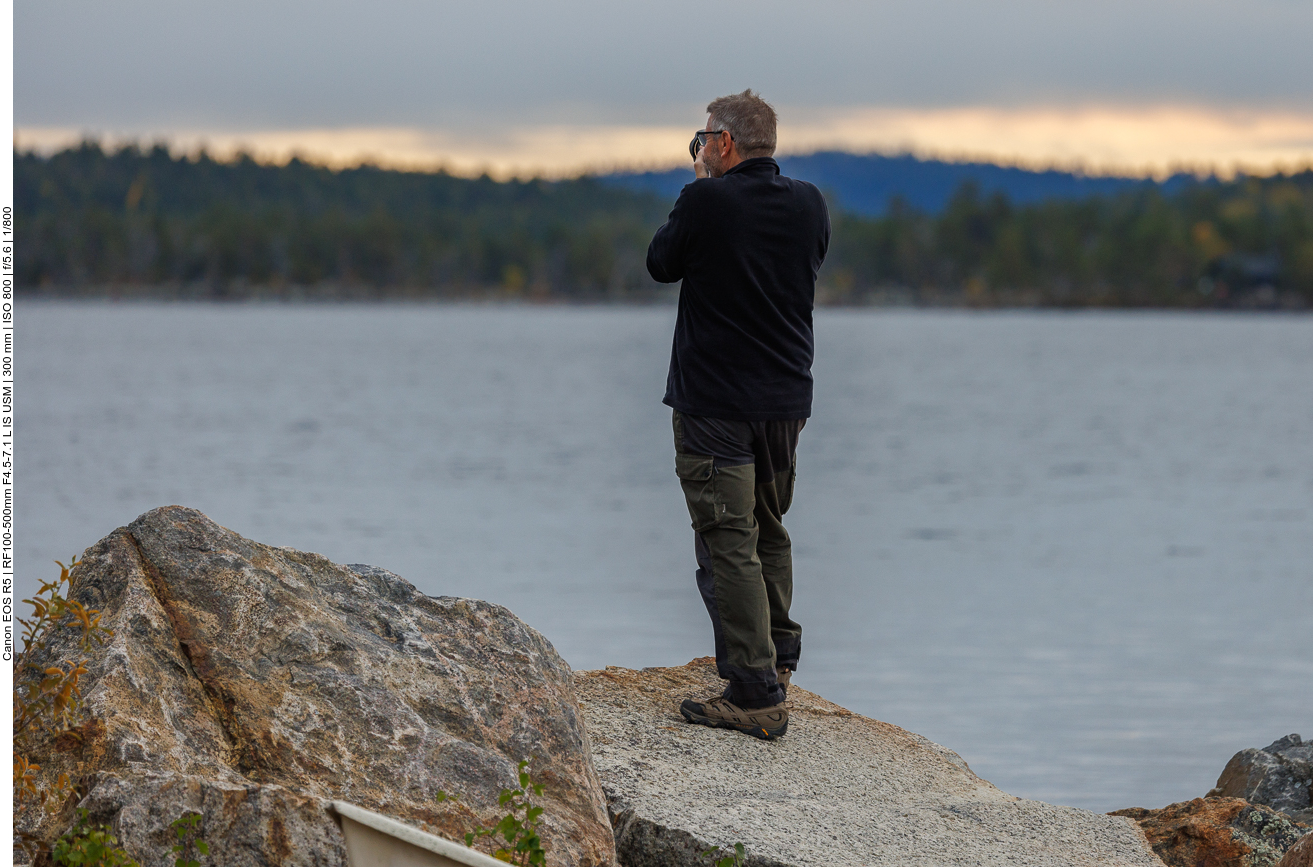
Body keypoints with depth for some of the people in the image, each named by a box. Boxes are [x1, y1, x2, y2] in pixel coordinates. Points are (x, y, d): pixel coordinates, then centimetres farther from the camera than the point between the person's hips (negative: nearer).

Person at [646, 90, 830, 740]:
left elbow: (661, 264, 1)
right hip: (787, 399, 6)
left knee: (728, 543, -5)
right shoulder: (808, 204, 1)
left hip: (715, 403, -6)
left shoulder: (707, 203, -15)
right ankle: (777, 658, 34)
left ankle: (755, 694, -10)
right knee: (768, 532, 22)